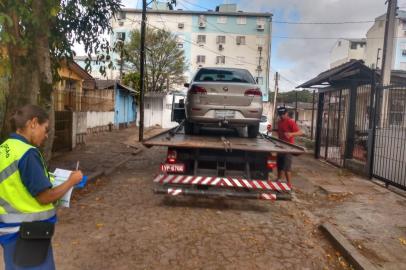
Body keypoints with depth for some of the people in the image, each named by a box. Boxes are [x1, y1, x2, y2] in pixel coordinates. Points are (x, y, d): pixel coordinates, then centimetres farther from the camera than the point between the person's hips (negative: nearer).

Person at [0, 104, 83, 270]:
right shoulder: (27, 153, -22)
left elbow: (15, 190, 10)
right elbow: (45, 198, -19)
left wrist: (48, 181, 11)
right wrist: (72, 181, -6)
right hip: (28, 233, -8)